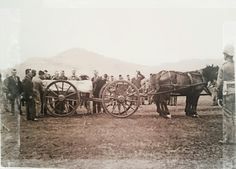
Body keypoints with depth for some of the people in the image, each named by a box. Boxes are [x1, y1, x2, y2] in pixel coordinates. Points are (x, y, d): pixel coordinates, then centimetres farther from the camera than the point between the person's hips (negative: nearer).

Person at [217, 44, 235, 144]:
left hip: (227, 95, -4)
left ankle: (227, 139, 6)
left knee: (227, 117, 2)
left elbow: (219, 84, -7)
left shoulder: (223, 67, -7)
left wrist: (219, 97, 0)